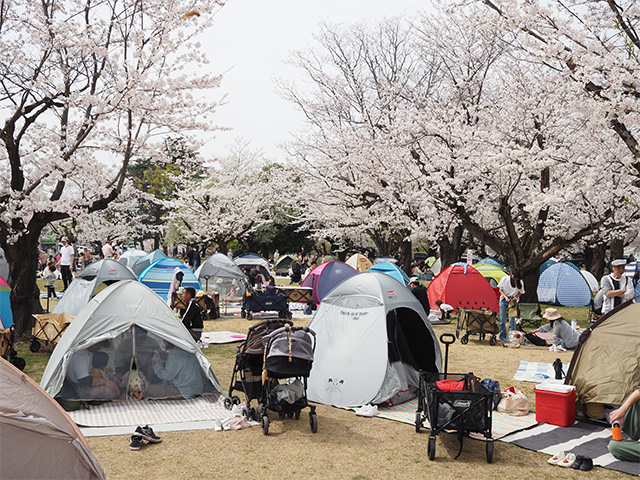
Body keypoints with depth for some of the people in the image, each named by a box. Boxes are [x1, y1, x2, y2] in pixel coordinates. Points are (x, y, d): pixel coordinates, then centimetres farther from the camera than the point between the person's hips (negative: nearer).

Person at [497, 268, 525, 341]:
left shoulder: (520, 282, -10)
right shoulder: (504, 279, -11)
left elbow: (520, 292, 3)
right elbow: (500, 289, 0)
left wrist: (515, 298, -15)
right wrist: (505, 297, -14)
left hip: (513, 301, -1)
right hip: (504, 300, 1)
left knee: (512, 319, -9)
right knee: (502, 319, 3)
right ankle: (502, 336, 18)